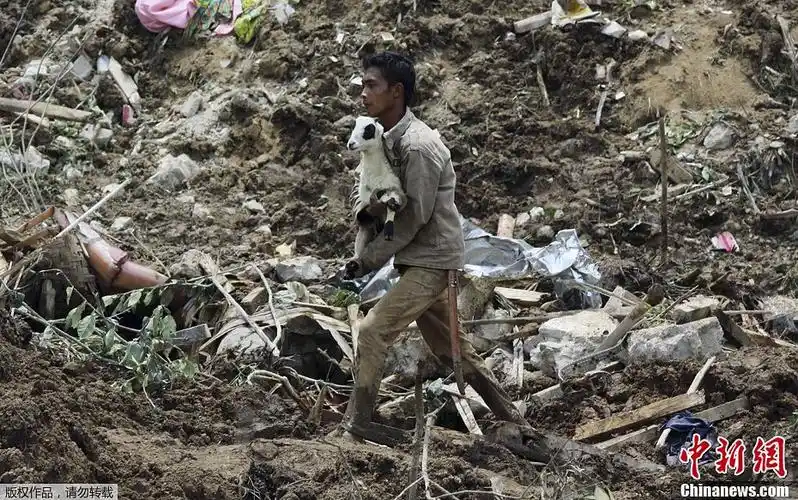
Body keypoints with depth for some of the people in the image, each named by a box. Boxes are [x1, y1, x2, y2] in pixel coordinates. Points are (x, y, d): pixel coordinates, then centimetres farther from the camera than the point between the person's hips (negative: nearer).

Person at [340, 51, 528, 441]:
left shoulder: (418, 146, -22)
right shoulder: (387, 137, 6)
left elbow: (415, 216, -21)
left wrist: (369, 261, -14)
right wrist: (368, 204, -6)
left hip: (431, 260, -10)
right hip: (421, 259, 10)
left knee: (373, 331, -14)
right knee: (449, 346, 17)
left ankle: (353, 429, -8)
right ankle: (512, 420, 28)